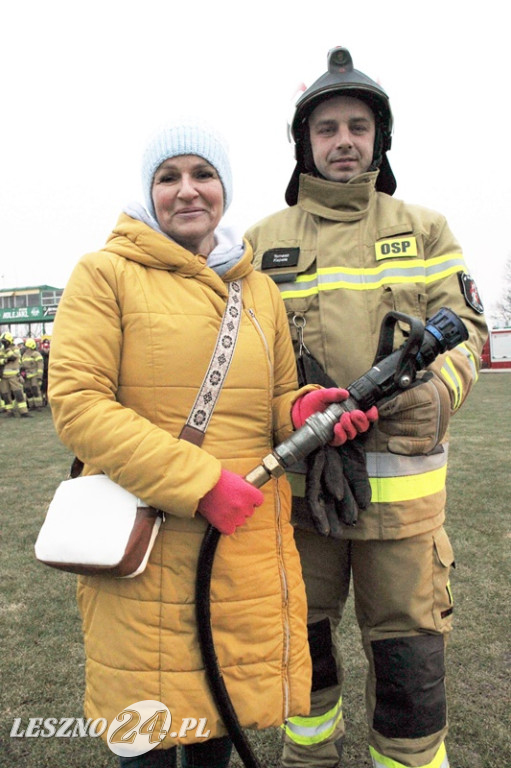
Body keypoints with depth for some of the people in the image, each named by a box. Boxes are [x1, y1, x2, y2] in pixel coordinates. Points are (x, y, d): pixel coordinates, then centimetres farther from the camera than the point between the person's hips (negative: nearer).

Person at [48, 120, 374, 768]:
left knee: (220, 713, 20)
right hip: (143, 545, -4)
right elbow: (76, 403, -12)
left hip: (249, 542, 5)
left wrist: (304, 409, -8)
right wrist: (197, 482, -19)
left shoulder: (258, 289, 12)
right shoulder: (106, 273, -3)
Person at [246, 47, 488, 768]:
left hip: (399, 479, -1)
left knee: (409, 655, 7)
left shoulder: (425, 230, 8)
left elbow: (466, 328, 6)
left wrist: (432, 391, -14)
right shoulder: (262, 241, 8)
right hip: (295, 476, 2)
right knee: (302, 641, 19)